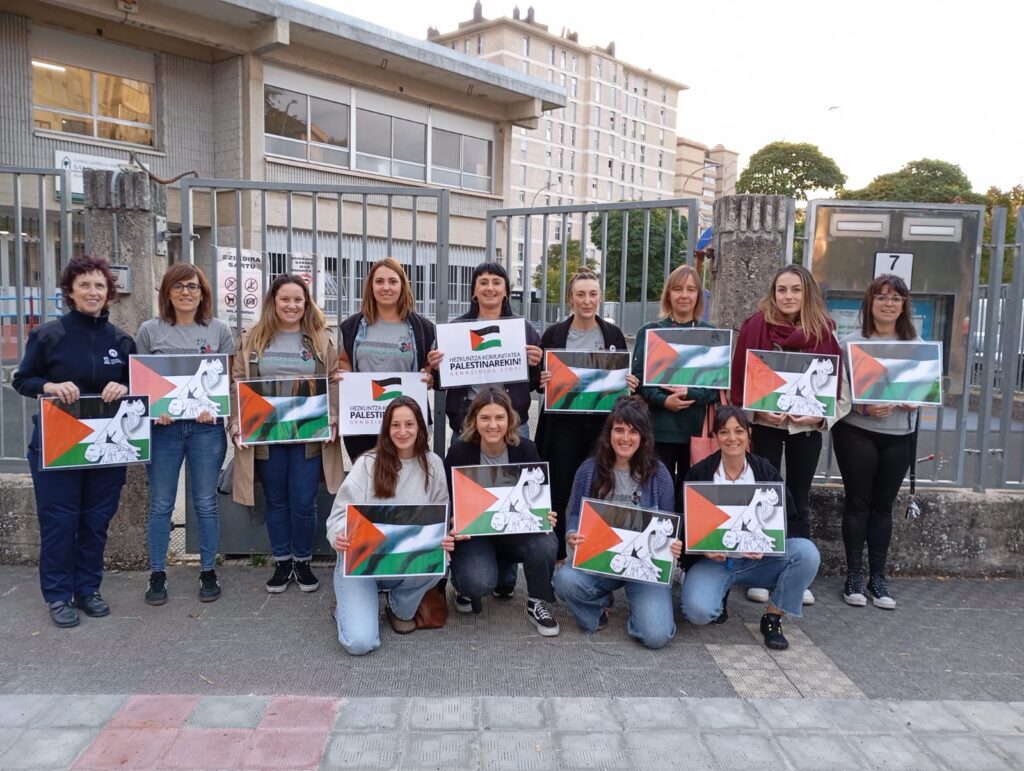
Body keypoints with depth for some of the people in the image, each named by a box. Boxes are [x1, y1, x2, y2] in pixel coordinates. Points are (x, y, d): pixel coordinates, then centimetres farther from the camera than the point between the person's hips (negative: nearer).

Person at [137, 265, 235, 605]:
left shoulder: (219, 330, 5)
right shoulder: (150, 330, 4)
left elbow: (230, 379, 6)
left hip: (206, 427, 0)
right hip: (163, 426, 0)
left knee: (206, 502, 7)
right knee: (160, 504, 7)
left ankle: (208, 571, 19)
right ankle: (157, 574, 19)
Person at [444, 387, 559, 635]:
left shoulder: (526, 449, -8)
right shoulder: (459, 453, -12)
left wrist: (546, 518, -25)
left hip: (517, 530, 2)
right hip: (474, 533, -2)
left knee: (545, 544, -31)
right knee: (480, 582, -31)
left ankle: (538, 603, -3)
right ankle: (468, 586, 10)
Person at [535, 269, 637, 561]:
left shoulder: (613, 334, 6)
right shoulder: (554, 334, 2)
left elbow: (627, 378, 12)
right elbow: (537, 378, 5)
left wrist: (631, 385, -10)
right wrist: (541, 380, -17)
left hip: (602, 424, 1)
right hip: (563, 424, -1)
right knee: (560, 493, 3)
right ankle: (555, 555, 16)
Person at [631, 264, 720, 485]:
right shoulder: (649, 332, 5)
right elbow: (638, 377, 0)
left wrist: (691, 393, -14)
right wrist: (663, 400, -16)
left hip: (697, 428, 1)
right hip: (658, 429, -1)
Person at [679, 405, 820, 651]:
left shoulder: (765, 471, 0)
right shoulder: (699, 474, -3)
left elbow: (792, 521, -4)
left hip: (758, 560, 2)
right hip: (712, 560, -2)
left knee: (806, 552, -25)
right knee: (697, 612, -30)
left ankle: (773, 618, -4)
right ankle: (718, 594, 10)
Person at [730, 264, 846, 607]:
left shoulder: (823, 331, 1)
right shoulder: (757, 326, -6)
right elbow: (739, 377, -5)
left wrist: (821, 415, -11)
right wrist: (758, 411, -17)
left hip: (807, 428, 2)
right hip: (764, 425, -2)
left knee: (800, 501, 12)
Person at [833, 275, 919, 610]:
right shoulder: (851, 342, -5)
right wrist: (865, 407, -21)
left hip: (900, 436, 3)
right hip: (857, 433, -3)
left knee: (883, 505, 9)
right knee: (858, 503, 3)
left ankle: (877, 577, 19)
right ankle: (854, 575, 14)